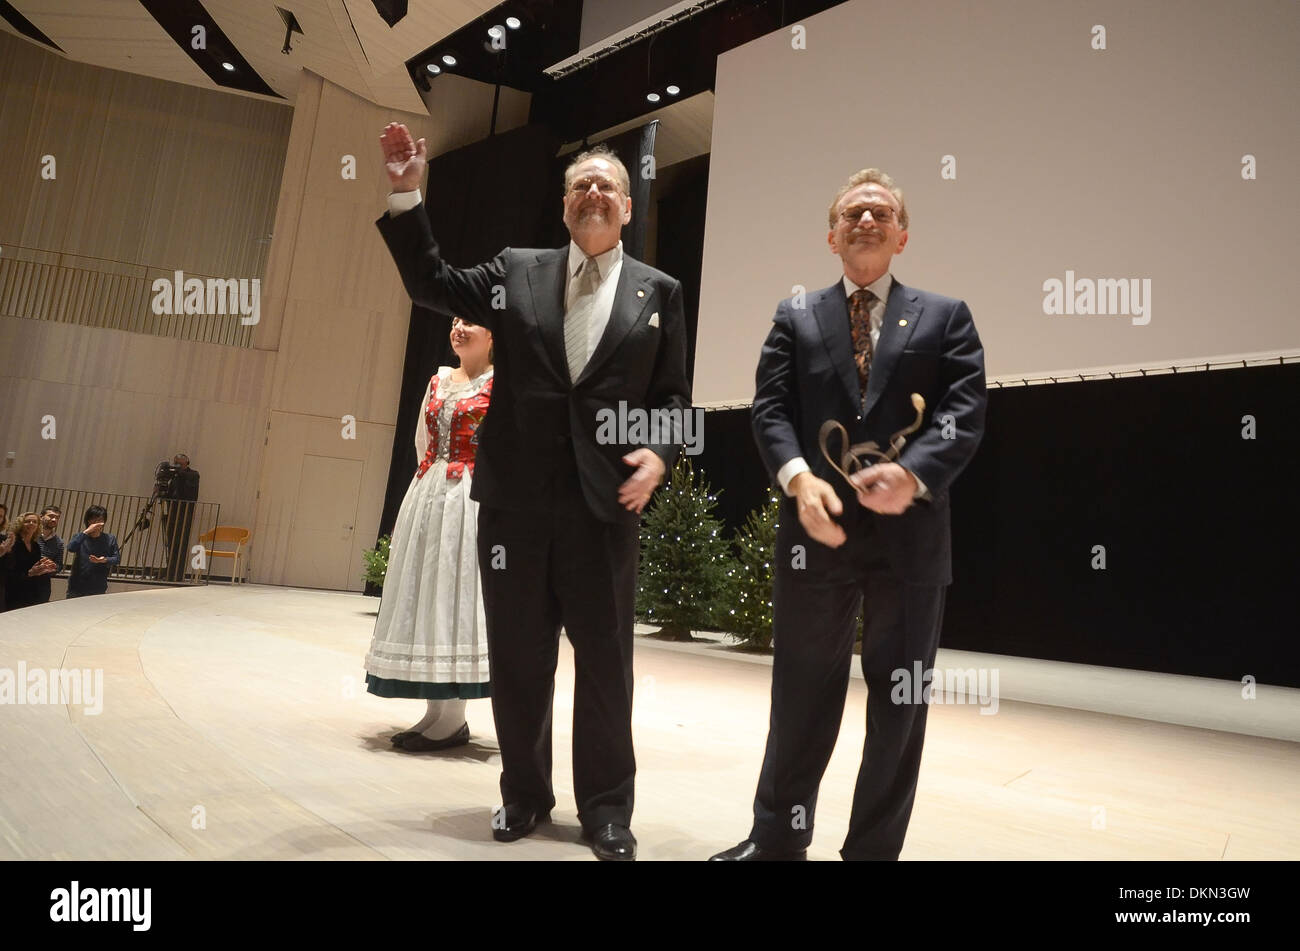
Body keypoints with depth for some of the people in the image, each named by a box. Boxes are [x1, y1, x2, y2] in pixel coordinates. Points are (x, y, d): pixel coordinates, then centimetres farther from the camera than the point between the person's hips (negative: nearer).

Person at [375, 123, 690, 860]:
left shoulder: (659, 292, 9)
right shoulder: (517, 271, 13)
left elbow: (673, 395, 7)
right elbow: (432, 284, 13)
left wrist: (660, 454, -12)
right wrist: (408, 196, 3)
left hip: (606, 498, -1)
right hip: (515, 495, 2)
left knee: (605, 656, 6)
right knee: (518, 653, 11)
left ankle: (606, 807, 21)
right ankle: (525, 793, 29)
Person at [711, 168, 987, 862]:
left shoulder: (945, 317, 11)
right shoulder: (795, 319, 13)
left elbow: (965, 412, -2)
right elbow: (770, 409, 1)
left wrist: (914, 472, -21)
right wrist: (798, 477, -18)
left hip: (910, 534, 1)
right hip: (816, 530, 0)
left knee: (899, 703, 9)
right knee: (800, 694, 10)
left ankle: (875, 848, 27)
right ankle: (777, 838, 27)